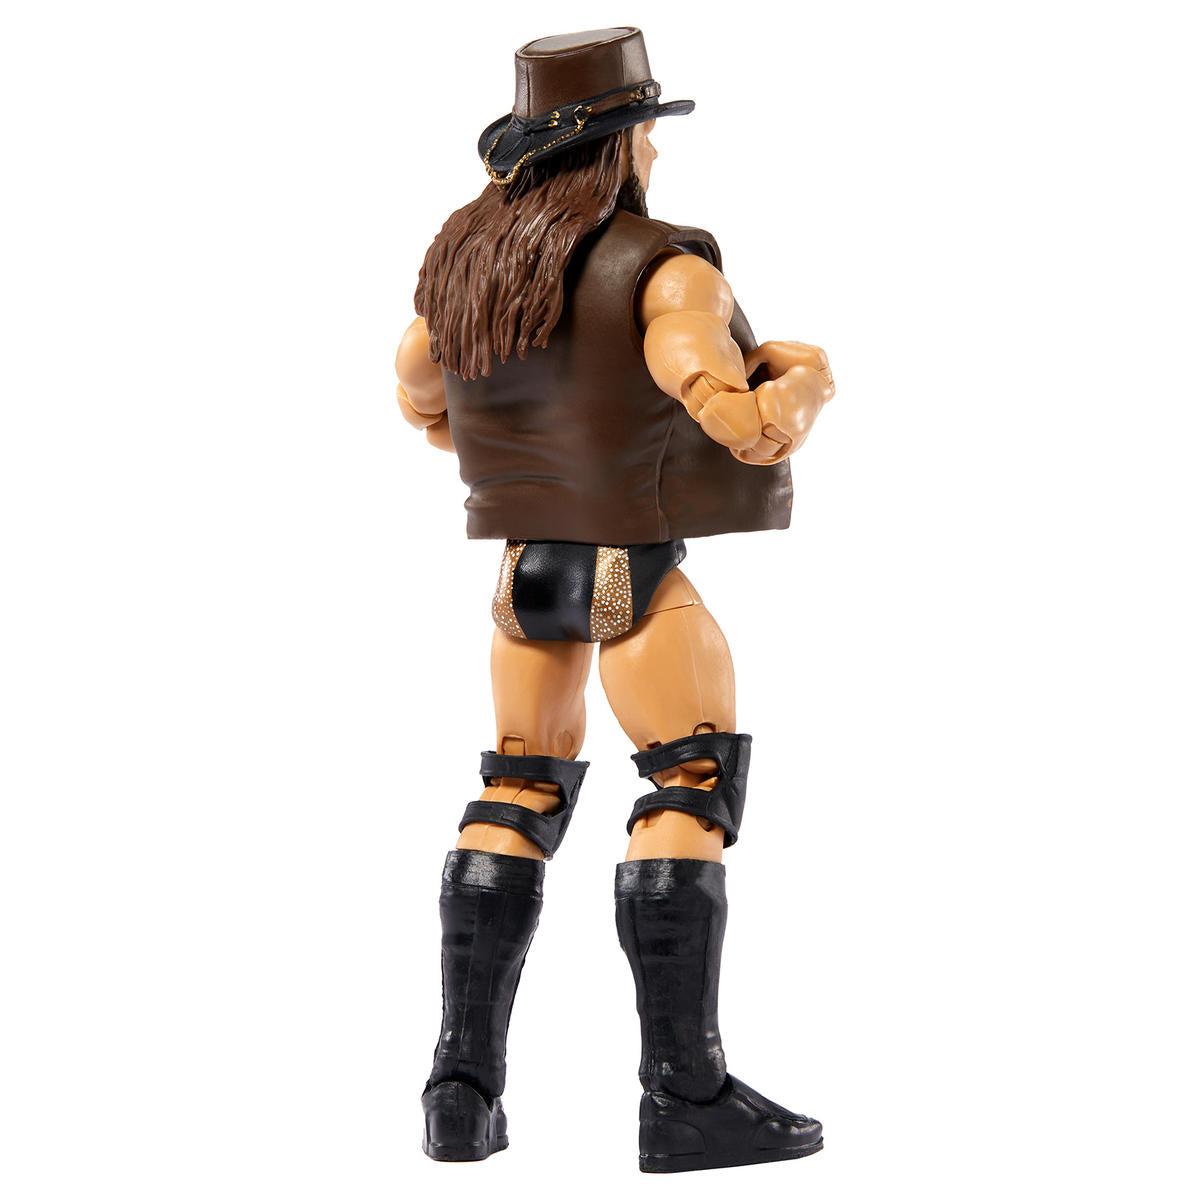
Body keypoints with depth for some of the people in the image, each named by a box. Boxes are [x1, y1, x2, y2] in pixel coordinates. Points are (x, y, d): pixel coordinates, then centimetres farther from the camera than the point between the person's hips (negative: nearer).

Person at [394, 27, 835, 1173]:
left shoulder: (469, 249, 1)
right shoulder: (662, 272, -20)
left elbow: (421, 390, 16)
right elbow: (752, 430, -27)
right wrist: (803, 379, -5)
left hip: (523, 554, 7)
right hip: (637, 570, -6)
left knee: (521, 793, 13)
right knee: (693, 788, -1)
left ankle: (462, 1082, 7)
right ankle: (685, 1093, -6)